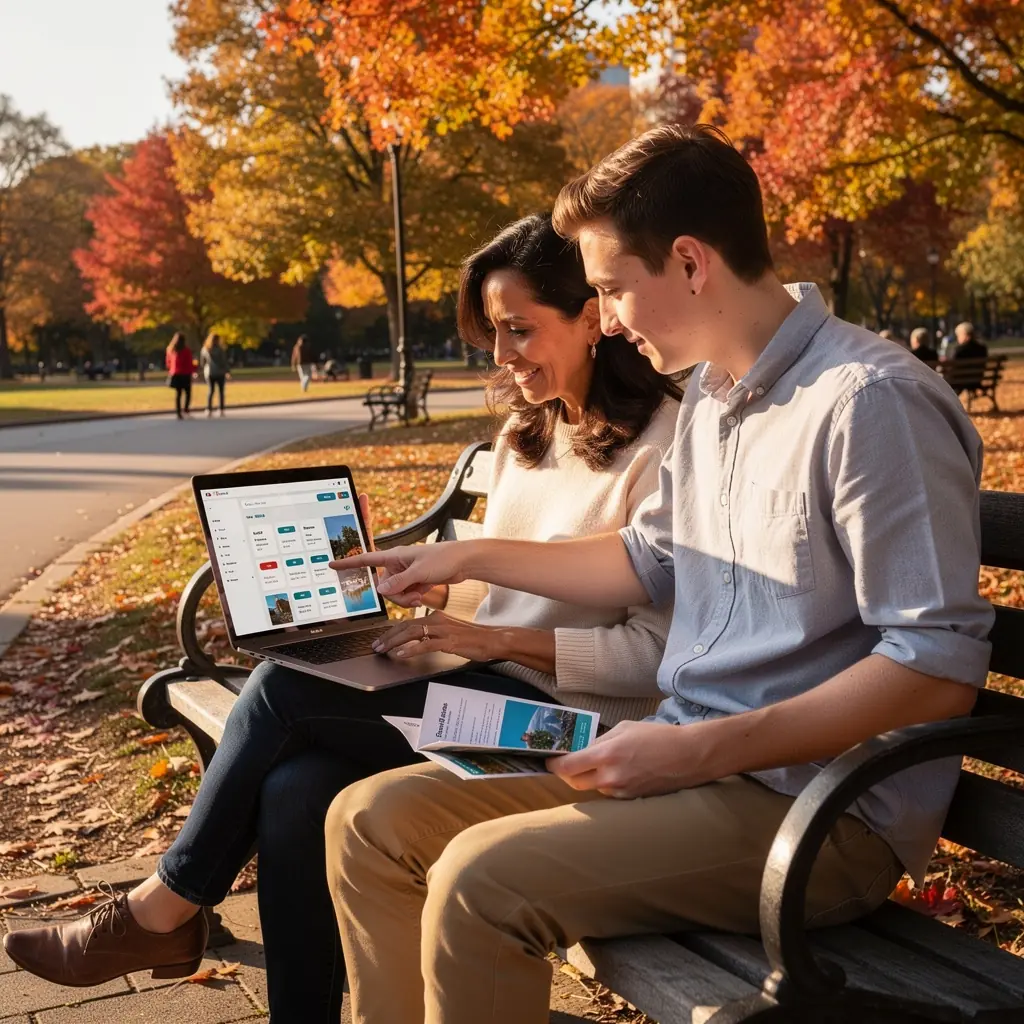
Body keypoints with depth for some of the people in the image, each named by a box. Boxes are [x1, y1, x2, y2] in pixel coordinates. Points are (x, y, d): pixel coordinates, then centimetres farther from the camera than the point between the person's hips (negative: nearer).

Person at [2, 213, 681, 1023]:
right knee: (296, 790, -21)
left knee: (284, 689, -18)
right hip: (489, 689, 7)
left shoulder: (659, 444, -13)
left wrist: (497, 638, -20)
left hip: (571, 719, -7)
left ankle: (162, 913, 4)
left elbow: (658, 652, -17)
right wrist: (439, 589, 0)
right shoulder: (526, 430, 14)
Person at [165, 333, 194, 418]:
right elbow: (189, 364, -7)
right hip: (185, 374, -5)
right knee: (188, 392, 4)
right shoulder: (186, 350, -11)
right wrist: (195, 367, 13)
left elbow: (168, 362, 10)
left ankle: (178, 412, 6)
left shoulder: (170, 349, 4)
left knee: (178, 393, 10)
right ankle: (185, 409, -14)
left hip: (175, 374, 5)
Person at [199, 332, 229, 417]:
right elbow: (224, 362, -9)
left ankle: (209, 410, -4)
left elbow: (202, 363, 7)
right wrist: (226, 372, -1)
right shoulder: (221, 350, -11)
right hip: (220, 373, -3)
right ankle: (221, 410, 4)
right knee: (221, 391, 6)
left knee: (210, 391, 7)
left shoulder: (204, 349, 0)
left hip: (209, 373, 3)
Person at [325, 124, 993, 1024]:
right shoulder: (710, 393, 10)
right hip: (692, 767, 9)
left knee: (482, 881, -27)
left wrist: (701, 750, -22)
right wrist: (471, 558, 22)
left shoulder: (874, 403, -18)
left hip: (822, 808, -8)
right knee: (370, 821, -1)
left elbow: (940, 665, -21)